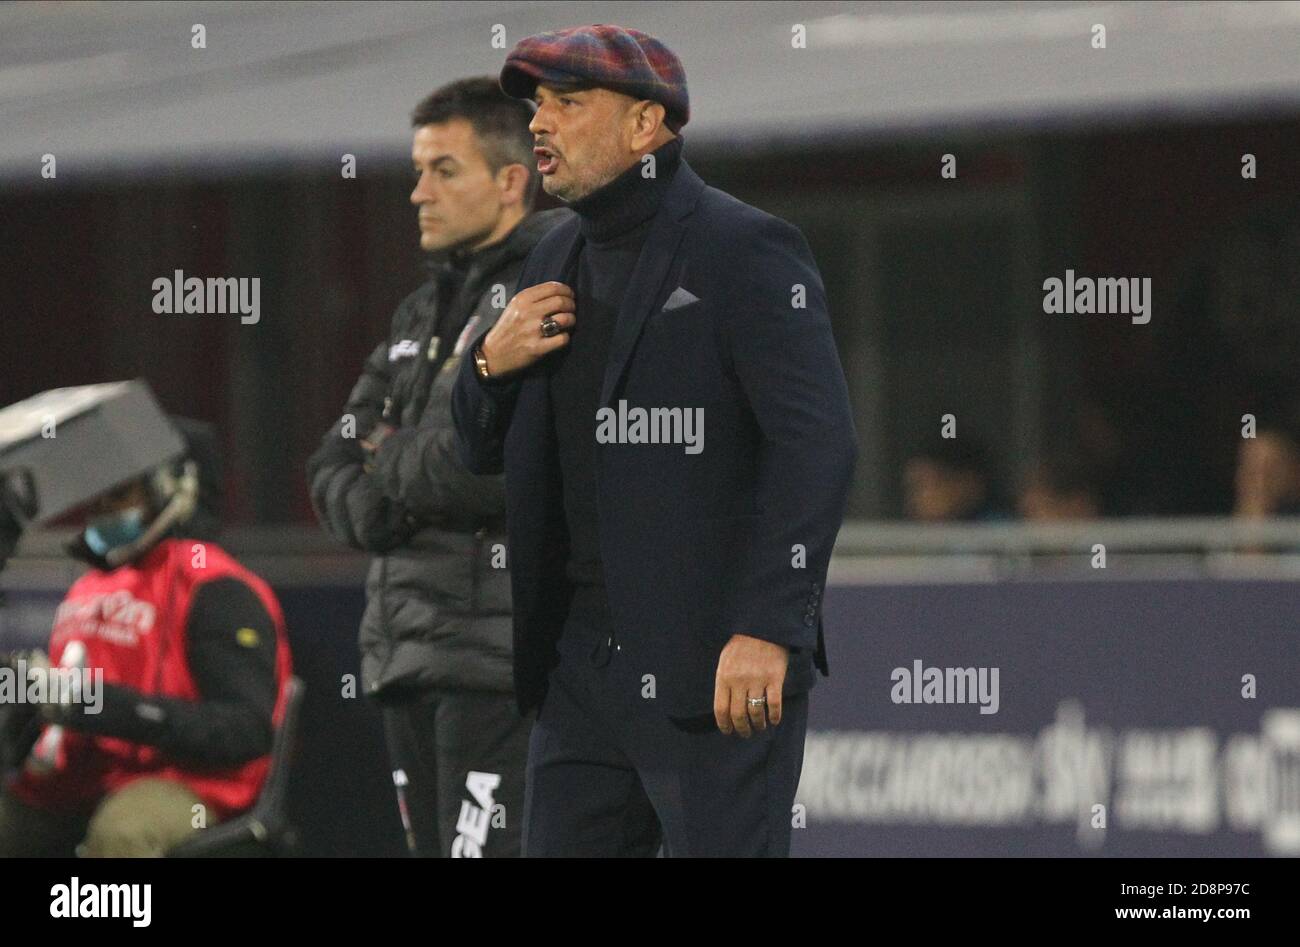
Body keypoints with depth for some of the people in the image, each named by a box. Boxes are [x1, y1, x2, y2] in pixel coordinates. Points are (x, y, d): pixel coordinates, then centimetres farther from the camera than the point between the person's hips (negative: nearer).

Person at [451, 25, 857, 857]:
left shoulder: (743, 251, -9)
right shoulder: (561, 260, 16)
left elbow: (816, 444, -18)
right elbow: (485, 453, 24)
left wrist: (768, 628, -26)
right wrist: (491, 366, 1)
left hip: (718, 664, -8)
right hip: (581, 656, 8)